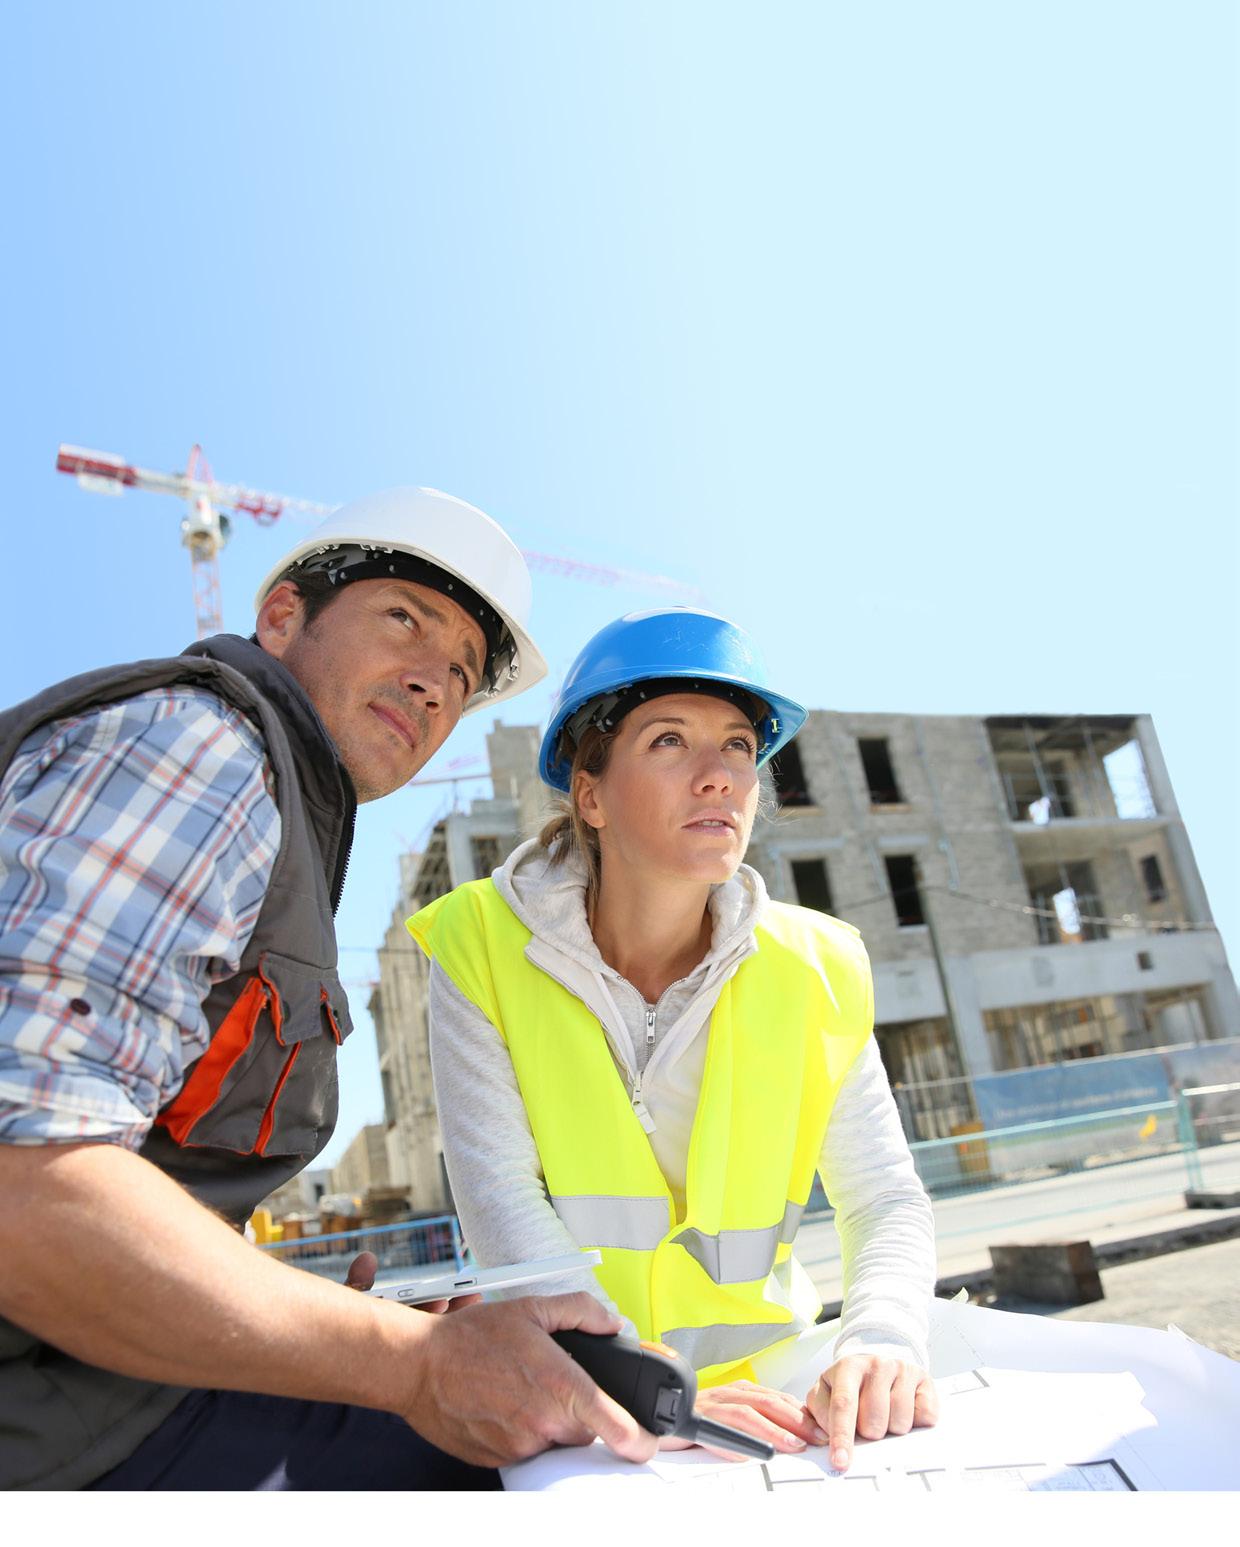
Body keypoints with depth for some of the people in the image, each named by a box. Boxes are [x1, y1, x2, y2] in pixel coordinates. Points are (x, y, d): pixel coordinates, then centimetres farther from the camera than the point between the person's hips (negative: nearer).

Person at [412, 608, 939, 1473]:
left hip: (761, 1382, 2)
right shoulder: (484, 945, -11)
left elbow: (887, 1202, -2)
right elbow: (501, 1197, -15)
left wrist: (881, 1343, -22)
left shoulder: (813, 970, -5)